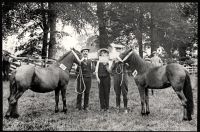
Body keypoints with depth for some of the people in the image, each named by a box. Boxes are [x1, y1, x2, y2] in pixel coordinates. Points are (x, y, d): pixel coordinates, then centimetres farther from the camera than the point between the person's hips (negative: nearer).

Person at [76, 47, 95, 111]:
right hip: (81, 77, -3)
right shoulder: (79, 60, 2)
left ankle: (86, 106, 12)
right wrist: (81, 62, -17)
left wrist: (91, 65, -11)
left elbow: (93, 70, 5)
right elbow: (77, 70, -9)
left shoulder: (90, 61, 13)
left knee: (87, 93, 4)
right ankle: (79, 106, 11)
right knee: (80, 92, 0)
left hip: (88, 78, 3)